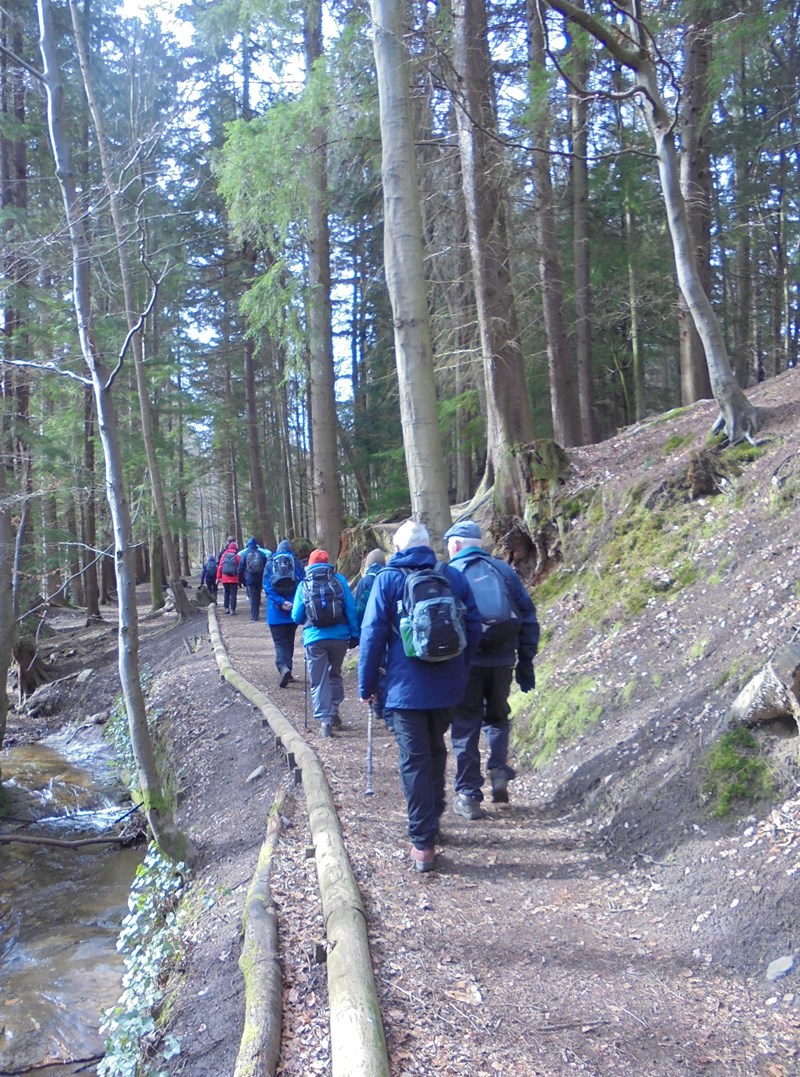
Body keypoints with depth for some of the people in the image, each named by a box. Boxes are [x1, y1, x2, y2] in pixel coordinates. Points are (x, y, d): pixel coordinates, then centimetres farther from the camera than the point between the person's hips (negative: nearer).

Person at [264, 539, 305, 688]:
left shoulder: (270, 564, 4)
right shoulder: (297, 563, 4)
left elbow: (267, 587, -6)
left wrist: (281, 602, -12)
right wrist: (292, 603, -10)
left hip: (275, 612, -1)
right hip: (294, 610, 1)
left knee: (280, 642, 1)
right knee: (289, 641, 17)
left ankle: (283, 668, -23)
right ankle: (287, 671, 22)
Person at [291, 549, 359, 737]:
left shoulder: (304, 585, 5)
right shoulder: (339, 580, 3)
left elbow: (296, 617, 7)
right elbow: (351, 609, 0)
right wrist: (354, 634, 5)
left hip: (314, 638, -1)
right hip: (339, 636, 1)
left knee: (318, 681, 5)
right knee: (334, 674, 22)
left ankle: (324, 720, -2)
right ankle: (334, 712, 24)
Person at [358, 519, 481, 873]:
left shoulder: (387, 579, -5)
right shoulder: (453, 576, 3)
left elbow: (372, 635, -8)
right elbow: (474, 627, 6)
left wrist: (366, 685, 0)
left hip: (406, 687, -4)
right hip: (447, 685, 4)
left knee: (414, 760, 1)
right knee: (435, 751, 22)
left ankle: (423, 843, 0)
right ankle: (431, 820, 36)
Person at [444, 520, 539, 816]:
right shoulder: (504, 570, 8)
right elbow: (528, 616, 7)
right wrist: (526, 661, 12)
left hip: (466, 661, -3)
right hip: (503, 660, 3)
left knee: (466, 726, 7)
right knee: (497, 717, 24)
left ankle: (468, 795, 10)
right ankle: (499, 769, 5)